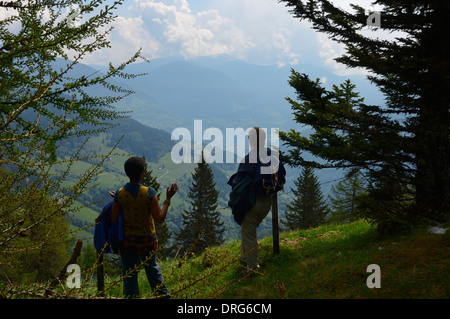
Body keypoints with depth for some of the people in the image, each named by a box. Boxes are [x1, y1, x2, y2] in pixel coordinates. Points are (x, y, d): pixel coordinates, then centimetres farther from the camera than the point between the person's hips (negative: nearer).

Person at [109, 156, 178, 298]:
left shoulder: (119, 194, -13)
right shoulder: (149, 193, -19)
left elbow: (113, 219, -7)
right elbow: (160, 218, -15)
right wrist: (168, 199, -7)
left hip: (127, 240, 0)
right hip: (147, 240, 0)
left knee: (129, 273, 12)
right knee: (152, 267, 22)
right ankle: (164, 293, 34)